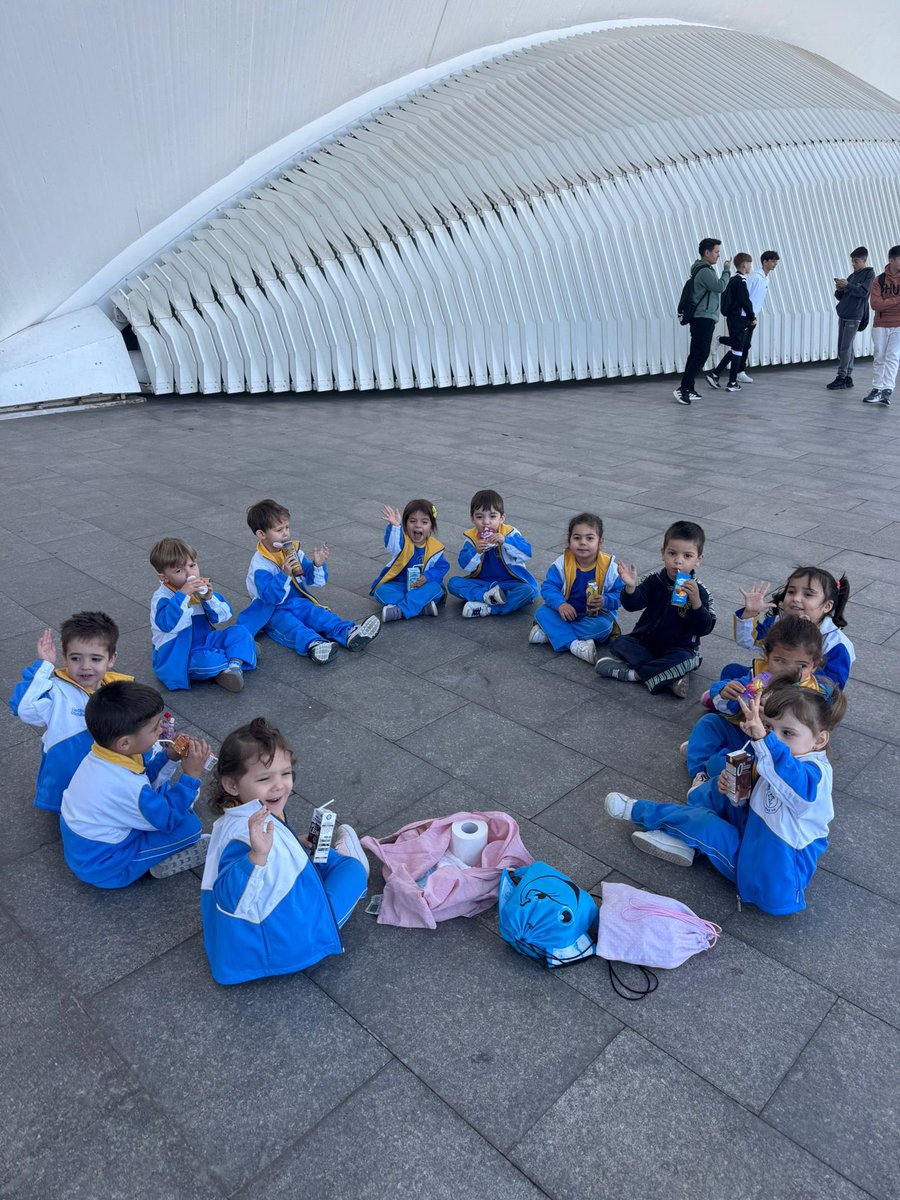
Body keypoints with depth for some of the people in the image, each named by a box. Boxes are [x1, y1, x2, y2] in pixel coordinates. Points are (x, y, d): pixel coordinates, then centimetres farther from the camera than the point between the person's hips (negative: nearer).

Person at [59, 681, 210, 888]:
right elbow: (169, 820, -22)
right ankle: (165, 863, 5)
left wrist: (169, 757, -11)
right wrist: (191, 775, -22)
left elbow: (145, 777, 5)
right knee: (188, 825, -16)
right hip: (102, 868, -8)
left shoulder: (103, 754, -12)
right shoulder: (127, 787, -37)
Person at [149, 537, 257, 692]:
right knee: (205, 661, -36)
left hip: (204, 641, 7)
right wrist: (183, 595, -37)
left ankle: (235, 666, -25)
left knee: (240, 632, -6)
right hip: (177, 655, -7)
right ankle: (243, 651, -11)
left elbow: (224, 615, -1)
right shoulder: (161, 597, -16)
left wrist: (209, 598, -19)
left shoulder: (200, 587, 2)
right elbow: (167, 624, -35)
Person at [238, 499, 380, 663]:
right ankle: (313, 645, -63)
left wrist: (317, 565, -14)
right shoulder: (259, 564, -14)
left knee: (319, 614, -21)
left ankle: (350, 634, -44)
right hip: (273, 612, -6)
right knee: (290, 625, -34)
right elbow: (270, 597, -25)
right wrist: (284, 574, -38)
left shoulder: (293, 551, 5)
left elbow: (314, 581, 8)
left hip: (298, 603, 6)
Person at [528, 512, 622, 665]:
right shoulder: (563, 562, -11)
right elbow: (548, 586, -13)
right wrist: (560, 604, -32)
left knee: (604, 625, -33)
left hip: (596, 615, -1)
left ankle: (549, 632, -26)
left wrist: (605, 601, -30)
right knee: (542, 612, -22)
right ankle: (574, 644, -37)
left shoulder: (608, 566, -13)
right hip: (567, 611, 2)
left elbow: (620, 594, -9)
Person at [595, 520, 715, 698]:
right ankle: (670, 676, -25)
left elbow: (705, 628, -15)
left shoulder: (699, 592, -10)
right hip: (646, 642, 3)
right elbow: (633, 604, -17)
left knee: (685, 660, -33)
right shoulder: (654, 581, -5)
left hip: (679, 648, -3)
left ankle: (633, 674, -22)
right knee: (619, 644, -20)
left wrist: (695, 601, -31)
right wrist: (631, 587, -39)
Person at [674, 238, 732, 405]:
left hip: (701, 319, 11)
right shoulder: (705, 271, -14)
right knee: (701, 355, -13)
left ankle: (688, 390, 9)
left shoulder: (704, 270, 19)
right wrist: (727, 270, -8)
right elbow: (720, 287, -19)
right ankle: (683, 388, -15)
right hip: (704, 319, -11)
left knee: (696, 354, 8)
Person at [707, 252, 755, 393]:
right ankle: (732, 383, 3)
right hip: (740, 319, -9)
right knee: (738, 349, -1)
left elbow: (726, 299, 17)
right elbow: (745, 301, -17)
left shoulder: (732, 279, 13)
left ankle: (714, 375, 11)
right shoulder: (741, 281, -14)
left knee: (735, 348, 15)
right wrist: (752, 317, -6)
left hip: (731, 317, 9)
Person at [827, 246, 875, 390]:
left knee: (846, 348, -11)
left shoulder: (869, 274, 0)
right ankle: (848, 378, 10)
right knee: (843, 348, 6)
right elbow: (839, 297, 18)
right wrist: (839, 289, -4)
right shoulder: (852, 276, 18)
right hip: (843, 315, 7)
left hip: (854, 316, -7)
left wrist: (847, 285, -19)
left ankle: (841, 377, -10)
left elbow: (864, 292, -13)